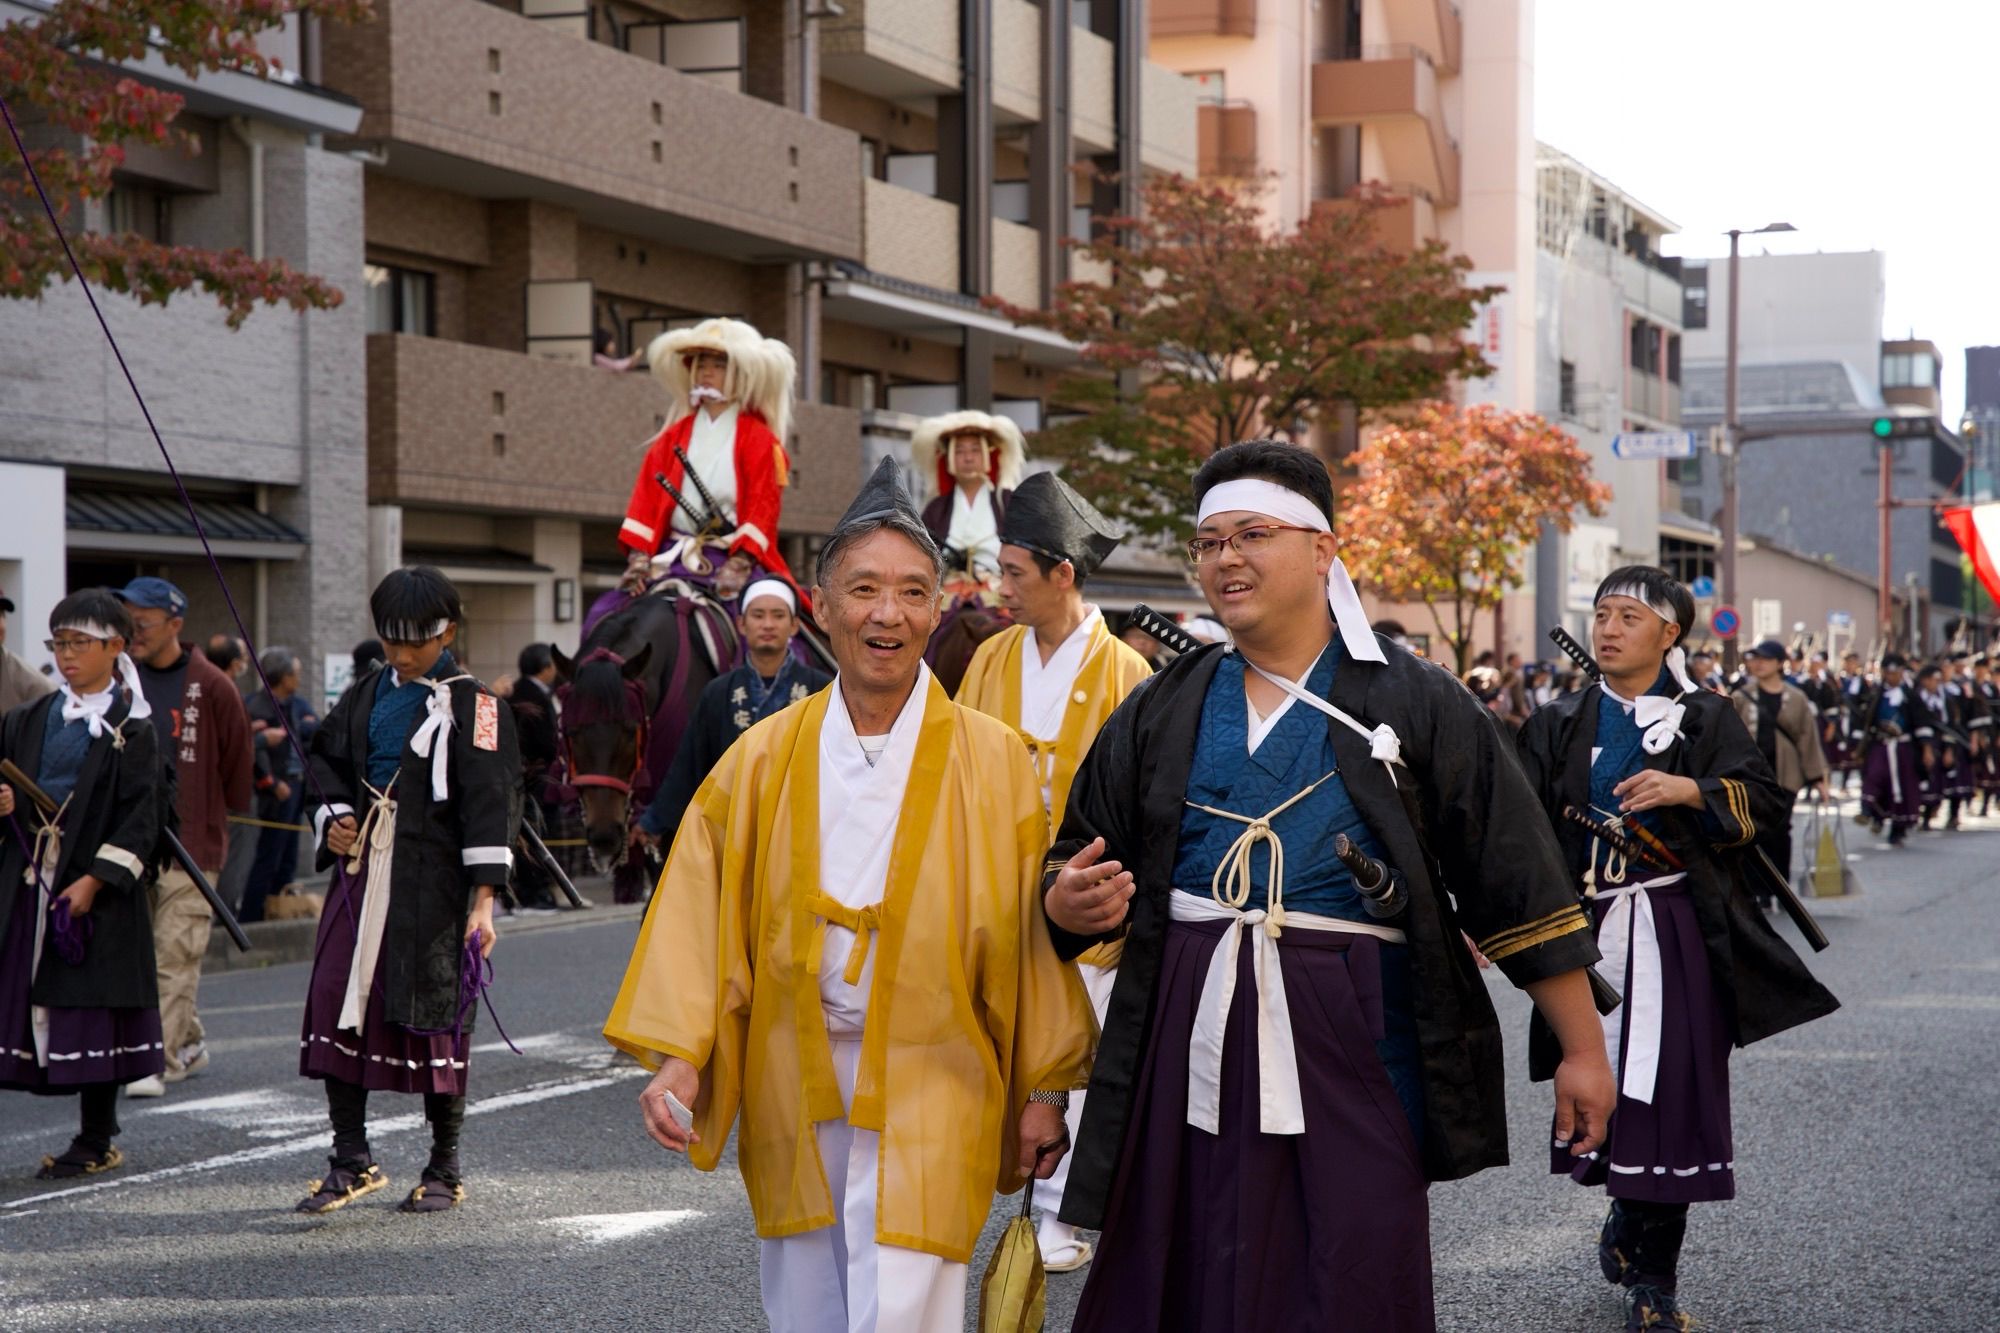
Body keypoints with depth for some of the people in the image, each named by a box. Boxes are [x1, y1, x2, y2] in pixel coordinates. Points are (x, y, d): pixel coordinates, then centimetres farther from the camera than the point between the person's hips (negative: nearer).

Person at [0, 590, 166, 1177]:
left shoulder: (130, 728, -3)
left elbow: (142, 817, -9)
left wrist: (96, 880, -16)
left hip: (97, 889, -5)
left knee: (92, 1007, -2)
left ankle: (96, 1140, 8)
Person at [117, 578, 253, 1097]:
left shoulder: (211, 686, -6)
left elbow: (236, 757, 3)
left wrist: (229, 813, 10)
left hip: (191, 841, -5)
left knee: (175, 955, -8)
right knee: (143, 951, 10)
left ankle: (162, 1060, -7)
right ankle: (188, 1043, 25)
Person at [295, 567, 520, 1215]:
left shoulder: (473, 706, -4)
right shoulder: (366, 695, 13)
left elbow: (490, 800, -9)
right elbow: (326, 757, 25)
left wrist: (483, 899, -15)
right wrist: (335, 815, 4)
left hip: (433, 881, -5)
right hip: (361, 868, 5)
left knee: (435, 1015, 0)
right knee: (337, 1001, -2)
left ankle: (444, 1169, 13)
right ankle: (351, 1160, 8)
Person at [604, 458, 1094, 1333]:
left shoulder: (993, 763, -3)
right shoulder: (763, 761, 3)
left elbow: (1032, 934, 0)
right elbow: (701, 914, 1)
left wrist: (1043, 1090, 1)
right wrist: (676, 1055, -8)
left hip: (926, 1094, -3)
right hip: (793, 1088, 3)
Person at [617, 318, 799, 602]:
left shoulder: (757, 438, 3)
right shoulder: (675, 436, 15)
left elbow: (762, 504, -5)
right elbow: (647, 493, 8)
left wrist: (739, 565, -17)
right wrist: (638, 556, -5)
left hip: (733, 558, -3)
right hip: (674, 555, 3)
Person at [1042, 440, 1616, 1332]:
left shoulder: (1416, 704, 3)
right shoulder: (1161, 714, 13)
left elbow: (1520, 887, 3)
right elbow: (1076, 860, 18)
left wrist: (1582, 1051, 2)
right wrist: (1066, 905, -7)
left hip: (1353, 1049, -3)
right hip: (1189, 1048, 3)